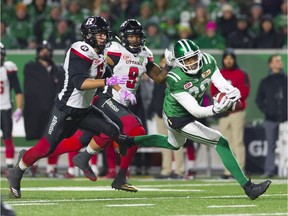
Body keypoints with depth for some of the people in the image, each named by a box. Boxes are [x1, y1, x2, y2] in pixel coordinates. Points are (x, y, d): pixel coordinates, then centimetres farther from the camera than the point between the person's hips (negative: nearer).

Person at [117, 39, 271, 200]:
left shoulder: (208, 61, -19)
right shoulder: (175, 80, -35)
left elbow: (222, 84, -12)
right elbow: (195, 111, -37)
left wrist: (233, 92, -36)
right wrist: (215, 109, -56)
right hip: (178, 119, -8)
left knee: (173, 145, 36)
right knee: (221, 143, -14)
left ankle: (129, 142, 51)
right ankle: (248, 187, -10)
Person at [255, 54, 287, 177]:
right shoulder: (265, 82, 12)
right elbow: (259, 99, 14)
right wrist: (265, 110, -1)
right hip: (271, 119, 1)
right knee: (271, 145, 0)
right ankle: (269, 170, 1)